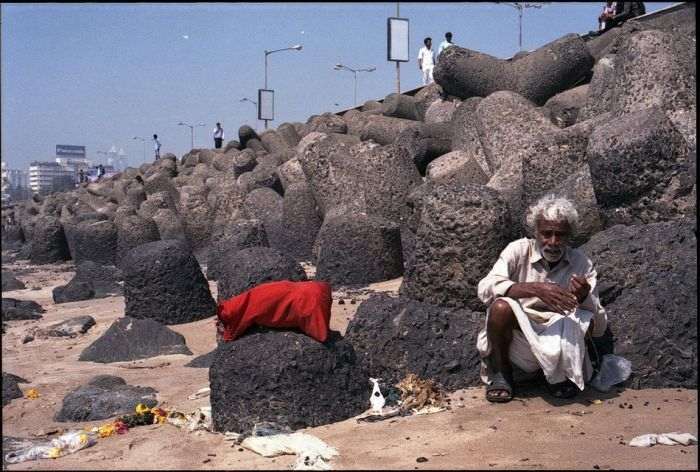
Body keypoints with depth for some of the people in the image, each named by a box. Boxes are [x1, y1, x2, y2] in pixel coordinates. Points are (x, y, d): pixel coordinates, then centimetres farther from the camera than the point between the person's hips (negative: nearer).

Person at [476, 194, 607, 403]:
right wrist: (534, 289, -36)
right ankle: (501, 372, -2)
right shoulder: (519, 250, -8)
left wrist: (585, 298, -28)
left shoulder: (581, 264, -3)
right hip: (517, 342, -1)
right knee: (501, 307, -31)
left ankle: (558, 377, 4)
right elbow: (485, 288, -25)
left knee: (585, 320, -26)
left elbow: (599, 327, -5)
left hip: (558, 342, 2)